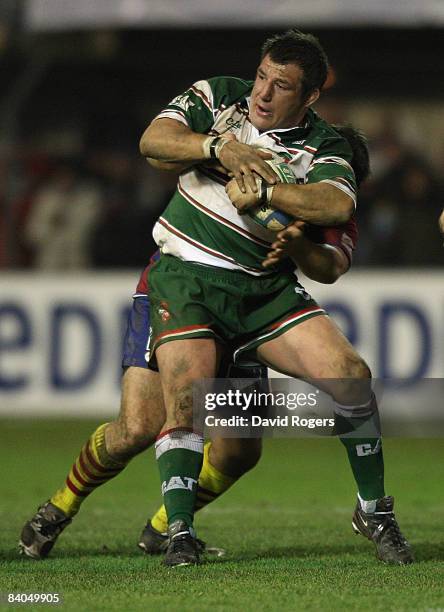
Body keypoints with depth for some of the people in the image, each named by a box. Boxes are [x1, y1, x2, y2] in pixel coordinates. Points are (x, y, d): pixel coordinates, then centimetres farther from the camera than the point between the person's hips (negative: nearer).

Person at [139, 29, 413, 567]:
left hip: (266, 289, 1)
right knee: (186, 402, -23)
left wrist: (264, 190, -28)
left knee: (349, 374, -12)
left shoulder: (323, 146, -1)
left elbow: (338, 203, -21)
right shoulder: (218, 97, 2)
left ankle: (374, 511, 4)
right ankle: (178, 534, -15)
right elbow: (153, 141, -10)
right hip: (186, 277, -1)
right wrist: (217, 146, -24)